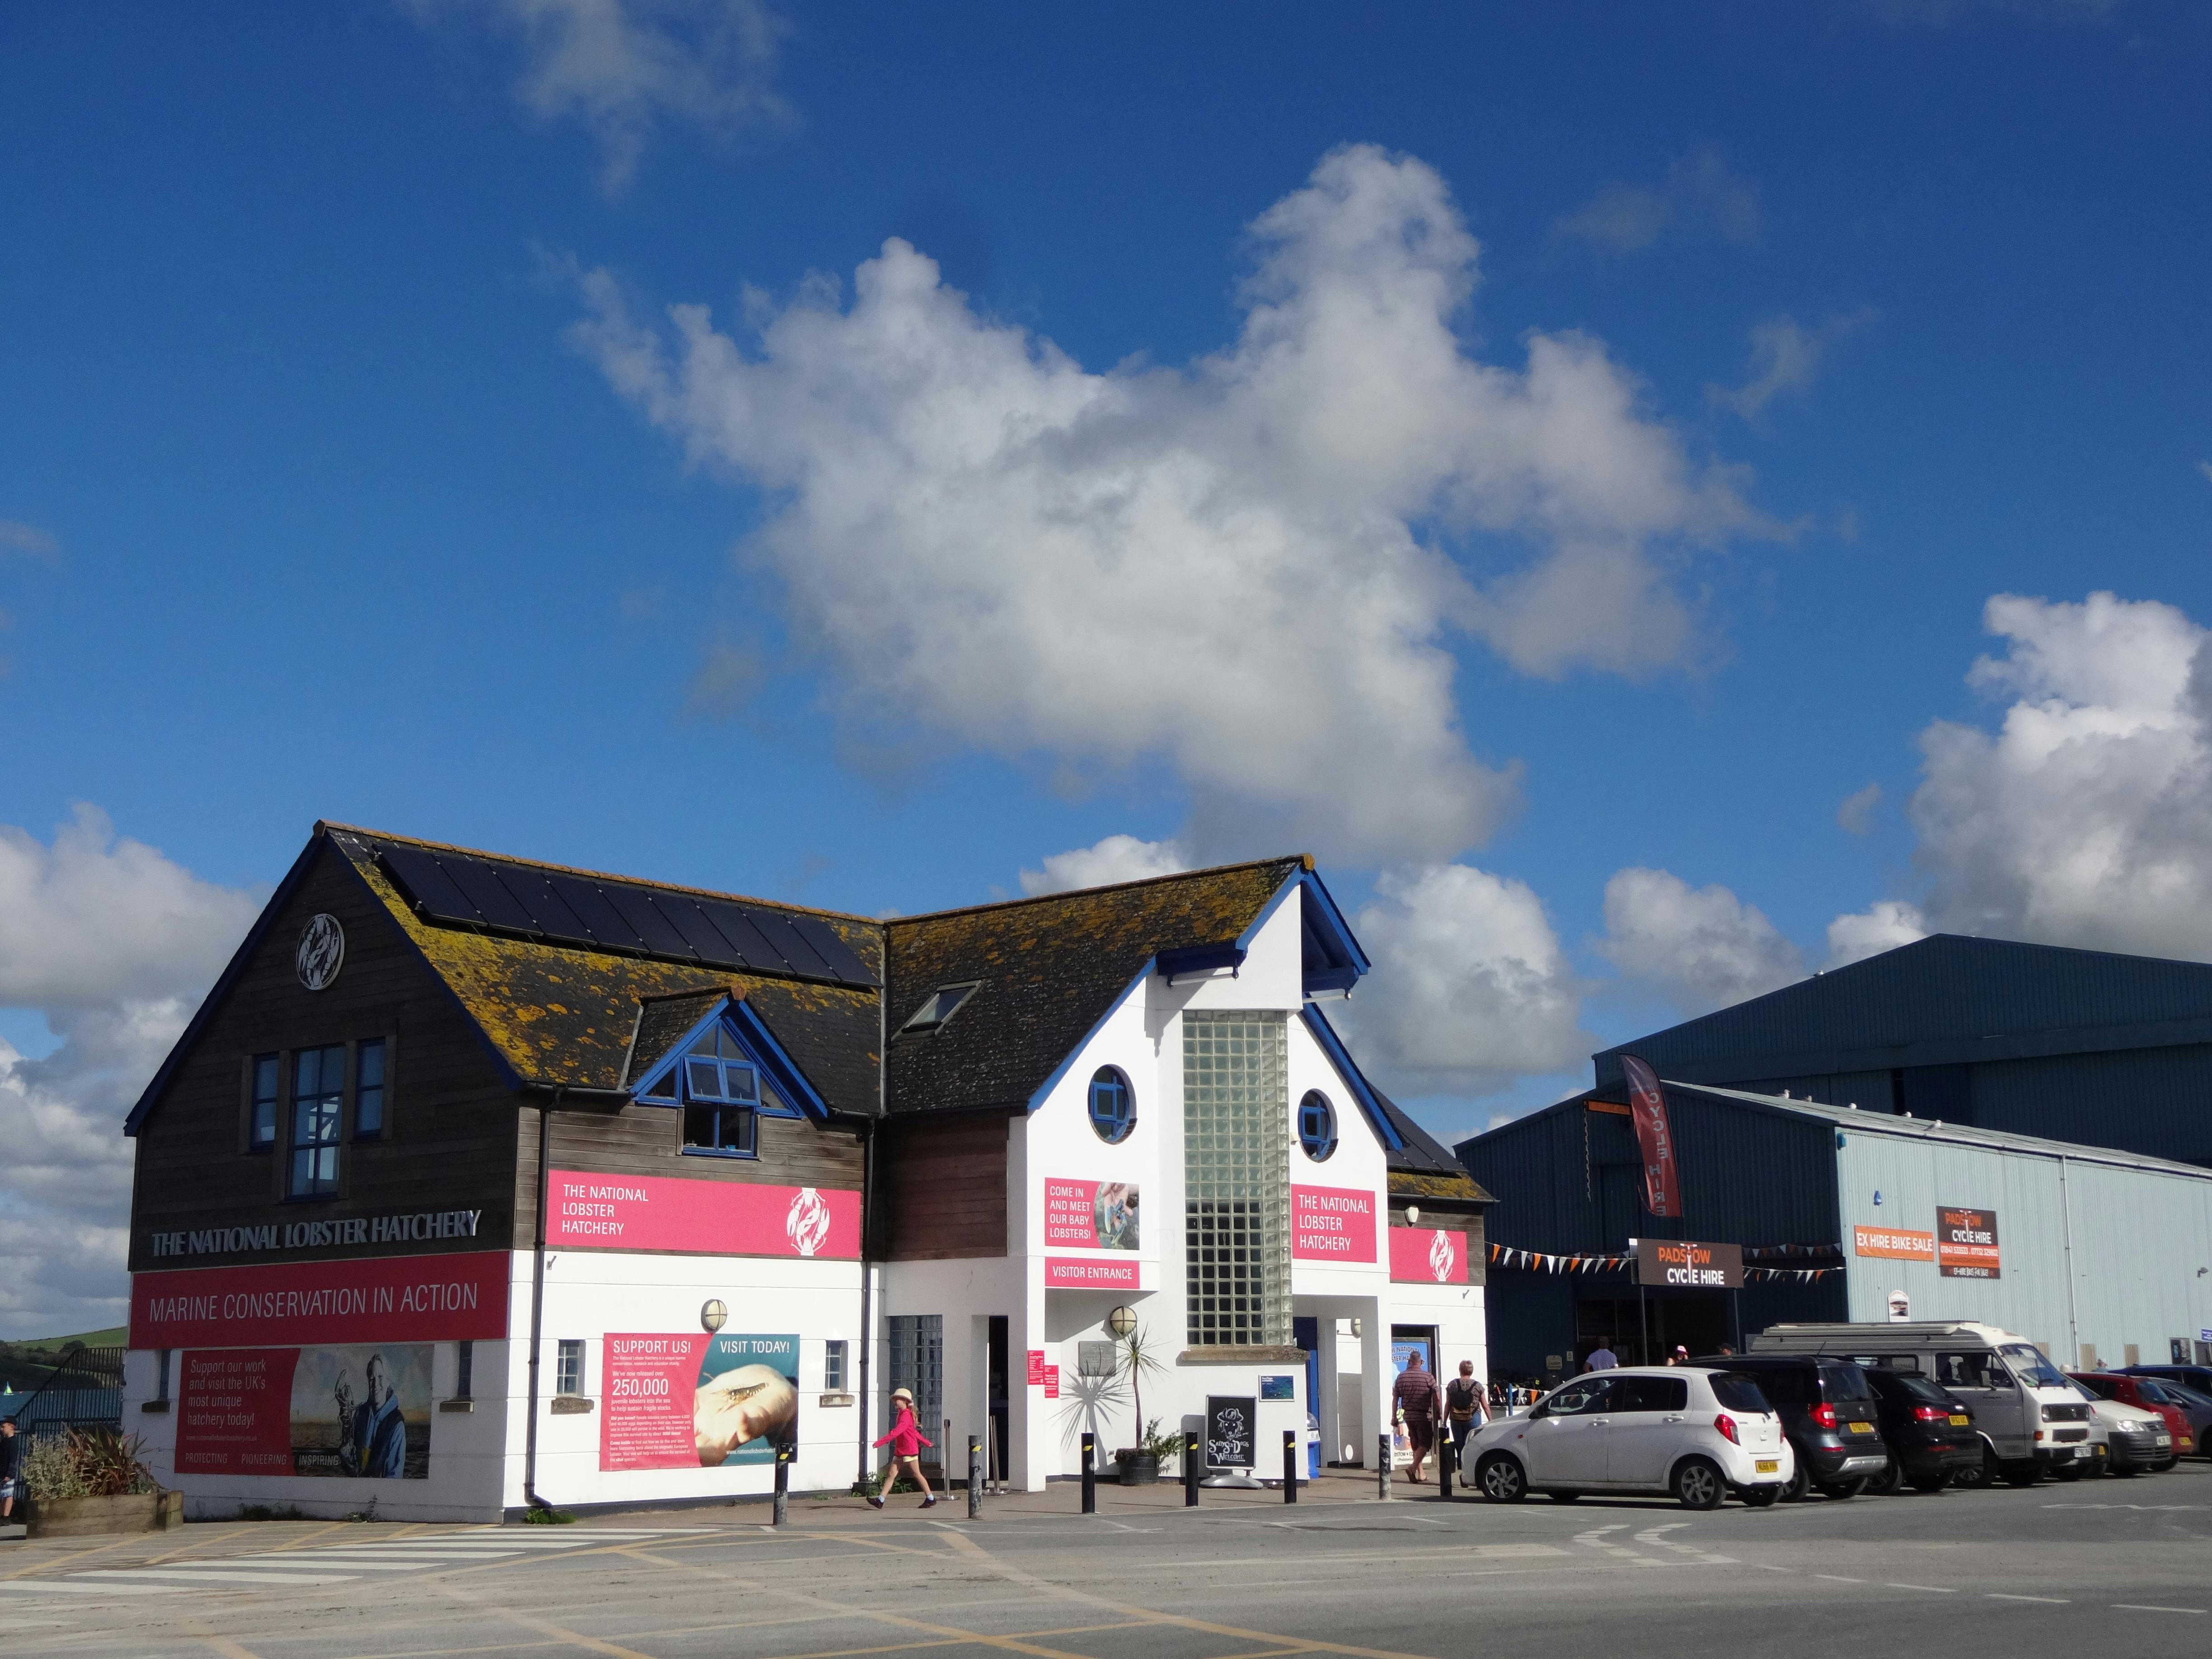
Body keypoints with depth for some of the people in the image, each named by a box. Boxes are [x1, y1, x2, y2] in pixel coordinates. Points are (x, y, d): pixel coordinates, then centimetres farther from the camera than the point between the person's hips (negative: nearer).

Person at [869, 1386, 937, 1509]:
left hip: (910, 1449, -9)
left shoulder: (906, 1415, -14)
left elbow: (897, 1431, -27)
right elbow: (914, 1432, 26)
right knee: (891, 1474, 0)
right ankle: (880, 1500, -5)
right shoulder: (901, 1414, 16)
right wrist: (926, 1443, 35)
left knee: (916, 1474, -1)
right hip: (900, 1450, 9)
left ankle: (931, 1499, 9)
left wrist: (881, 1442, -33)